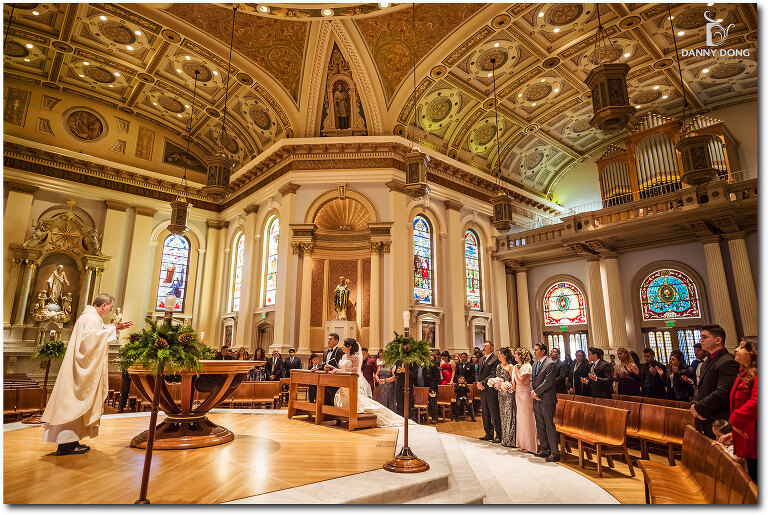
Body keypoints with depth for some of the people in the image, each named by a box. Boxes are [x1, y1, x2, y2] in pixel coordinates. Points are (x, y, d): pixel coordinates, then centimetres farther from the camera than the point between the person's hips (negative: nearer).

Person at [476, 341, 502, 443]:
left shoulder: (495, 360, -10)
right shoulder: (481, 359, 16)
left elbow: (493, 375, -16)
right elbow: (477, 373, 17)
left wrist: (482, 383, -17)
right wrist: (478, 383, 0)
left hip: (491, 390, -8)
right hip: (482, 390, 8)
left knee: (494, 414, -2)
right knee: (485, 413, 13)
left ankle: (499, 435, 7)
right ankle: (489, 434, 23)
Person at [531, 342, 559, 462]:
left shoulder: (550, 364, -10)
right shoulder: (535, 364, 16)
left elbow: (548, 381, -17)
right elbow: (532, 380, 14)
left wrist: (536, 392, -13)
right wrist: (533, 392, -3)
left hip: (547, 399, -8)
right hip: (536, 400, 8)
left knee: (549, 426, -3)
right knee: (540, 426, 13)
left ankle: (554, 453, 5)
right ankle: (544, 449, 24)